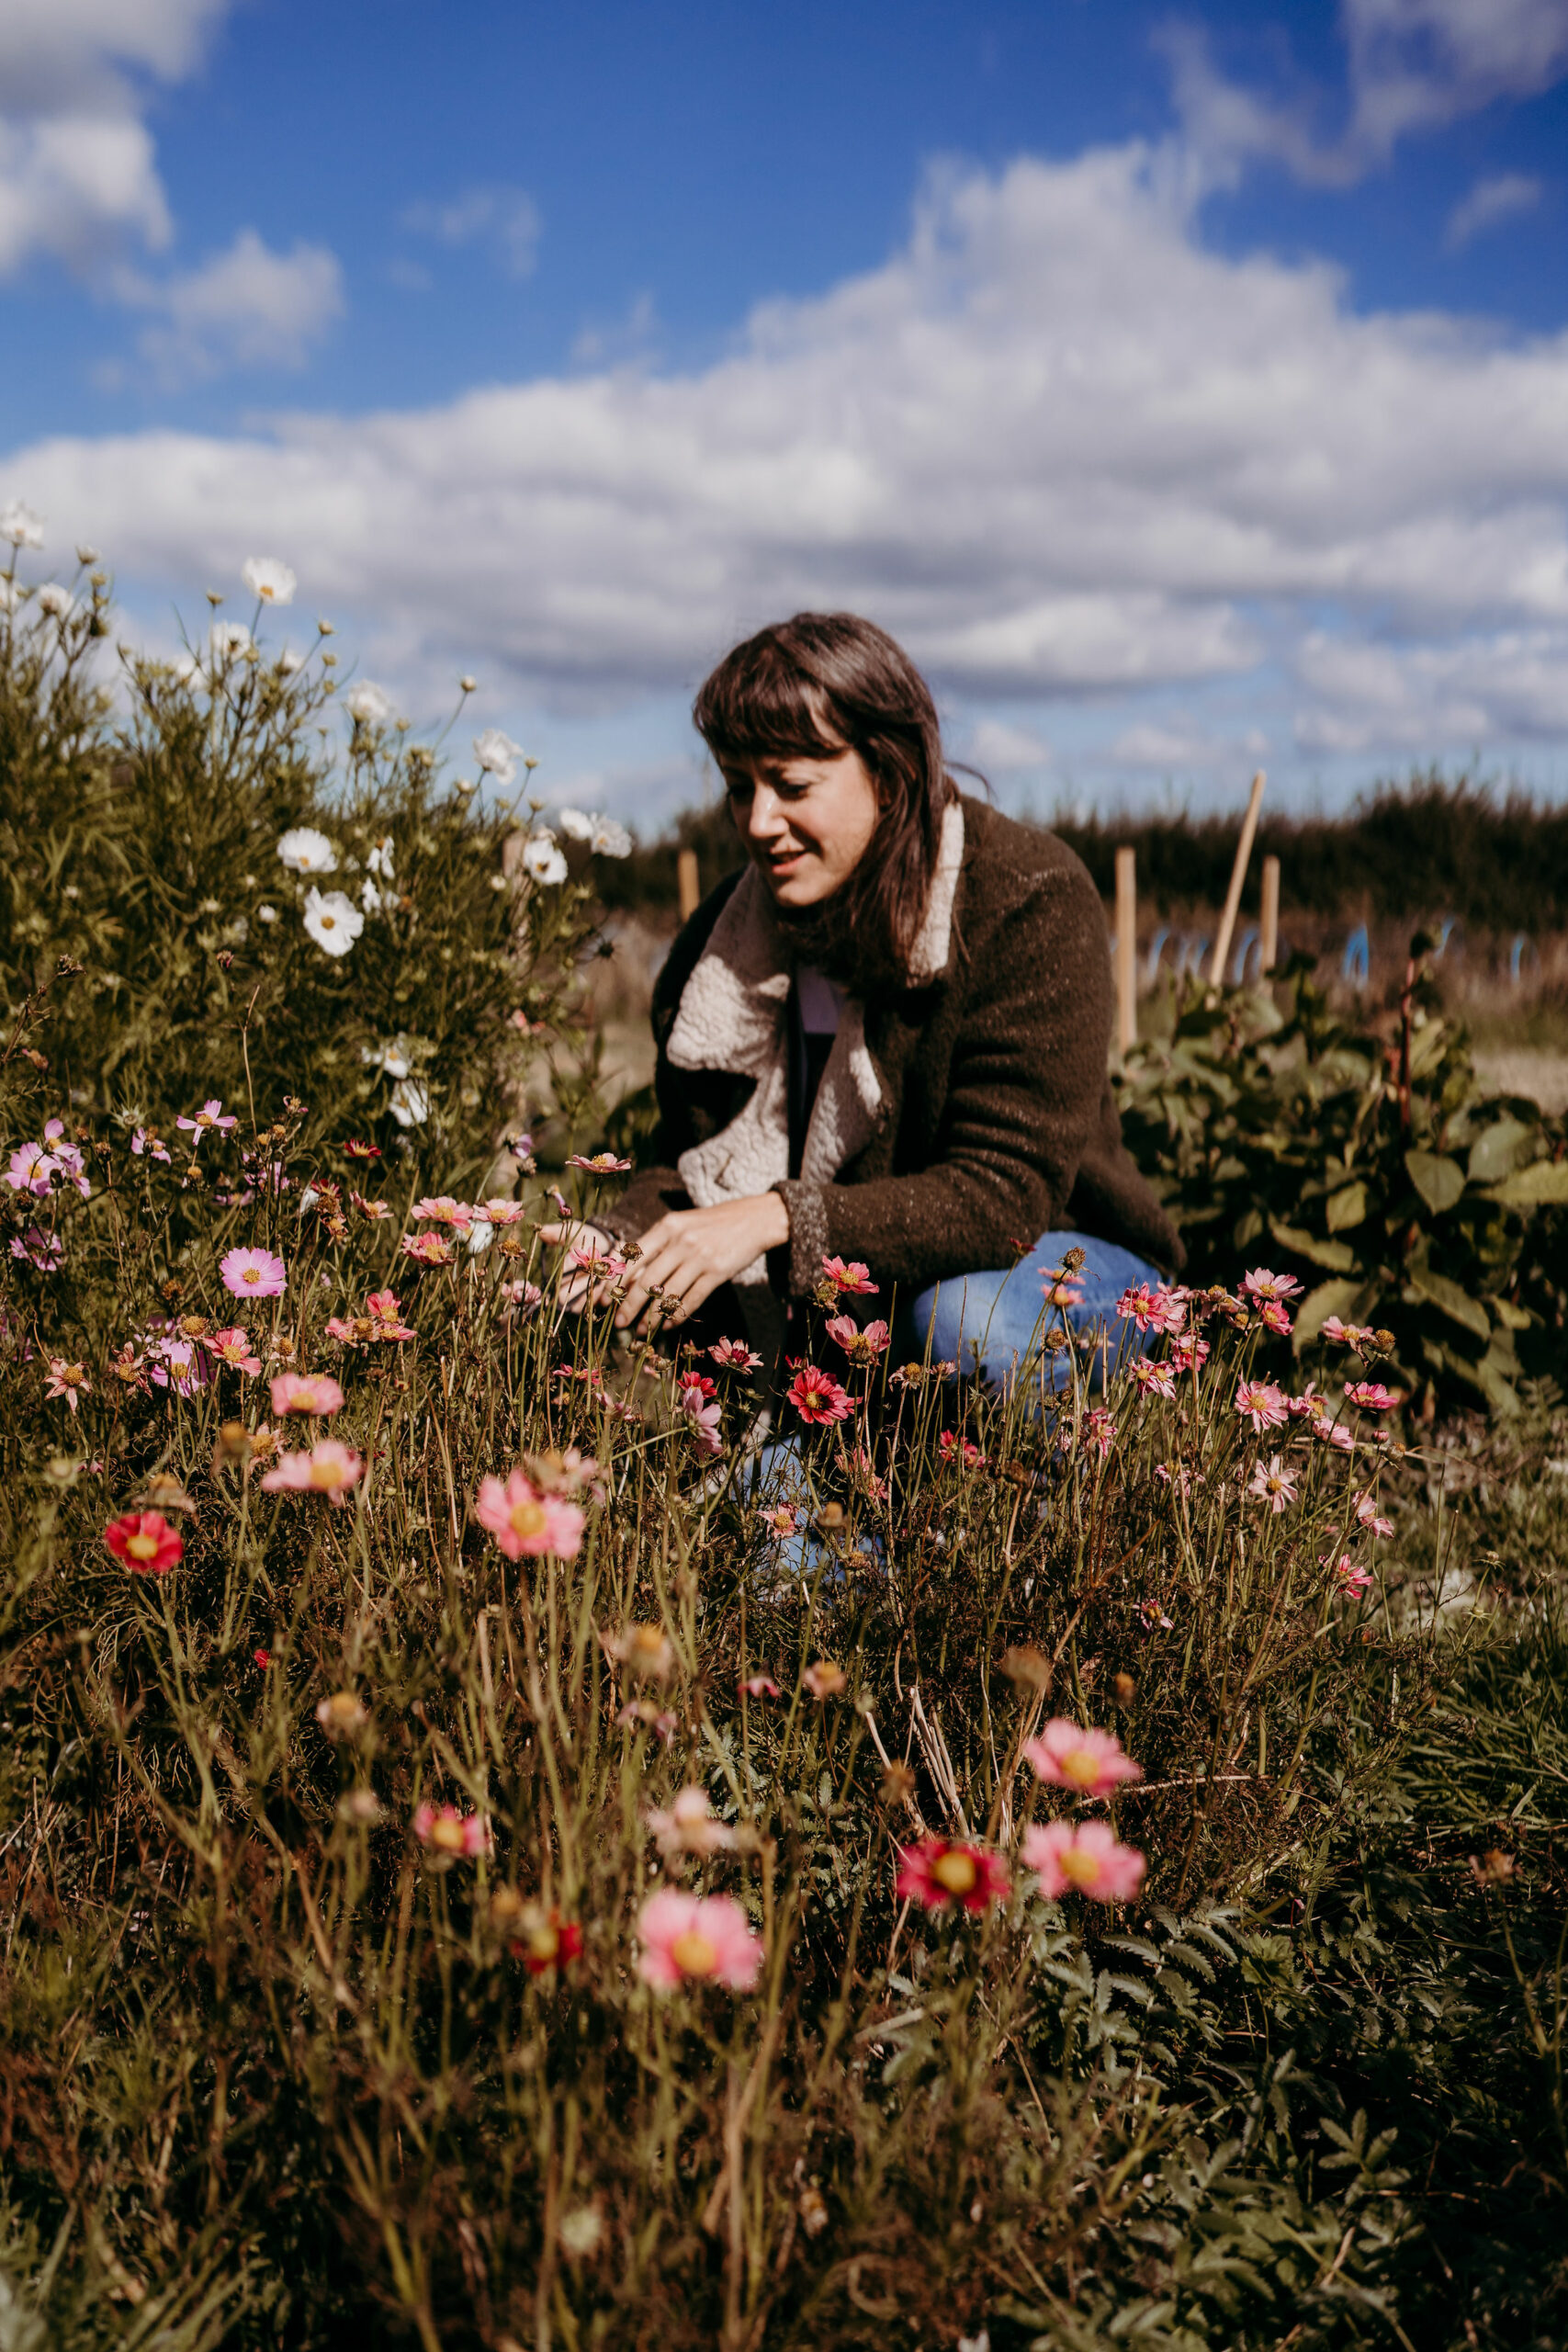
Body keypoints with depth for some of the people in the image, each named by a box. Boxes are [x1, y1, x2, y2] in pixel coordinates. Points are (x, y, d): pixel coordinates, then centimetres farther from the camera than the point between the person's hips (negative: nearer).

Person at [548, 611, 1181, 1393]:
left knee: (965, 1323, -38)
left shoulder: (1029, 905, -21)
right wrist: (620, 1246, -22)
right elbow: (686, 1155, 1)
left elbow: (1004, 1195, -27)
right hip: (842, 1300, 5)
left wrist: (777, 1219, -38)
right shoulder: (726, 933, -4)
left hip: (1062, 1267, -4)